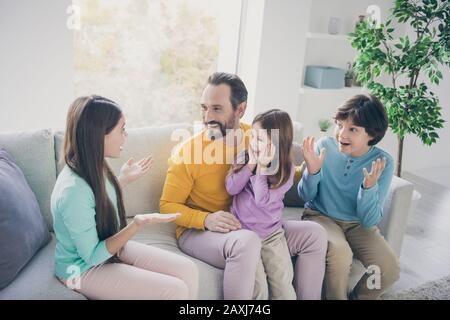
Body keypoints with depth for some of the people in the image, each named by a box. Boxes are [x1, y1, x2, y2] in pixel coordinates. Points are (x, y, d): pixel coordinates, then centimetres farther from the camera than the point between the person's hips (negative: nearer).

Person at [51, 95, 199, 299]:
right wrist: (138, 223, -31)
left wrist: (124, 180, 12)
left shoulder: (96, 168, -5)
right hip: (84, 269, -8)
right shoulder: (73, 190, -30)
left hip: (111, 248, 8)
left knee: (189, 271, -4)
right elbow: (93, 256, -23)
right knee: (175, 291, -19)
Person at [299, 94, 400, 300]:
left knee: (390, 269, -18)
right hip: (321, 216, -1)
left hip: (358, 225, 2)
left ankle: (356, 297, 13)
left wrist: (370, 186, -31)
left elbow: (369, 221, -14)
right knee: (340, 252, -32)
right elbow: (306, 196, -4)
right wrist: (312, 171, -25)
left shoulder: (383, 163, -13)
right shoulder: (325, 146, -14)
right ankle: (337, 297, -1)